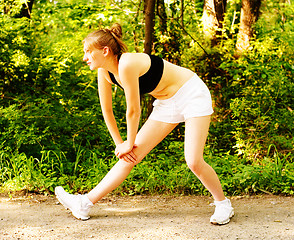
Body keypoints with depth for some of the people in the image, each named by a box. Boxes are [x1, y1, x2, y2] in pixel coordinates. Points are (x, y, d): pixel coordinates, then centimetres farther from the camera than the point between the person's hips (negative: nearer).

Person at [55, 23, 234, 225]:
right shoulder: (105, 72, -6)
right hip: (168, 103, 8)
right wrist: (120, 144, 8)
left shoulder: (127, 65, -31)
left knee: (194, 162, -16)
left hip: (192, 94, -7)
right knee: (131, 156, 3)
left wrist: (129, 143, -9)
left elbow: (133, 110, -23)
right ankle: (86, 203, 3)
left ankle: (223, 204, 9)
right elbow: (107, 111, 6)